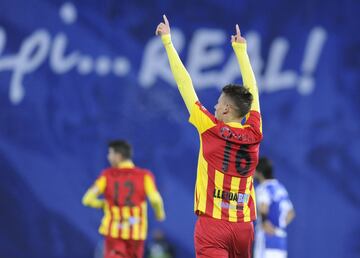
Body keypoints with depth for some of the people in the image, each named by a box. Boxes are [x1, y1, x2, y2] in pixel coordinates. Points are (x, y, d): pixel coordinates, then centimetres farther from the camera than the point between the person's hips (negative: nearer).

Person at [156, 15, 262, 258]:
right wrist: (241, 50, 35)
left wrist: (168, 41, 9)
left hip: (213, 223, -5)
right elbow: (252, 90, 21)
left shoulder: (211, 129, -6)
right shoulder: (254, 133, 4)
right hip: (244, 226, 5)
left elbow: (185, 84, 0)